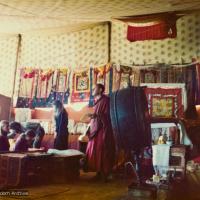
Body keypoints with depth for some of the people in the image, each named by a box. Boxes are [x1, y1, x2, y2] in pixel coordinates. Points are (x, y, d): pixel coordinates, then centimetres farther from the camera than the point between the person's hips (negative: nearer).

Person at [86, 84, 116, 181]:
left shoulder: (105, 100, -8)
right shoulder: (97, 101, 17)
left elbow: (107, 115, -15)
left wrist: (96, 115, -27)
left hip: (103, 129, -9)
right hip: (95, 129, 9)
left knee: (102, 151, -8)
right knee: (94, 151, 6)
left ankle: (105, 174, -1)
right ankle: (99, 173, 12)